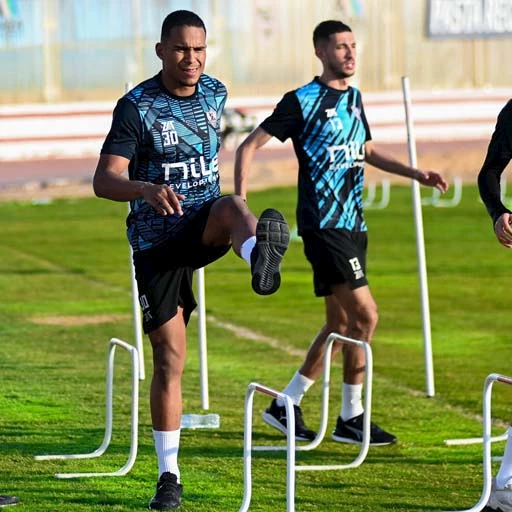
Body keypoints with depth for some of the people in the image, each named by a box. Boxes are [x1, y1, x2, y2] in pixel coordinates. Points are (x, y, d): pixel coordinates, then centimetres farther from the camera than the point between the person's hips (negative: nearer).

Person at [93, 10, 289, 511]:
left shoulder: (215, 93, 4)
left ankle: (259, 257, -70)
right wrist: (147, 189, -40)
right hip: (156, 240, -3)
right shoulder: (137, 106, -12)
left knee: (233, 206, -34)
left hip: (204, 226, 3)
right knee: (169, 357, -3)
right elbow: (103, 181, -21)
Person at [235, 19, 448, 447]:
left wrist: (415, 174, 19)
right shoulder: (303, 101, -9)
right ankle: (351, 419, -4)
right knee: (365, 315, -13)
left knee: (340, 324, 11)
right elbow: (249, 147, -8)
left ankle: (286, 406, 21)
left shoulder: (354, 98, 14)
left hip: (352, 225, 8)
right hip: (323, 225, -8)